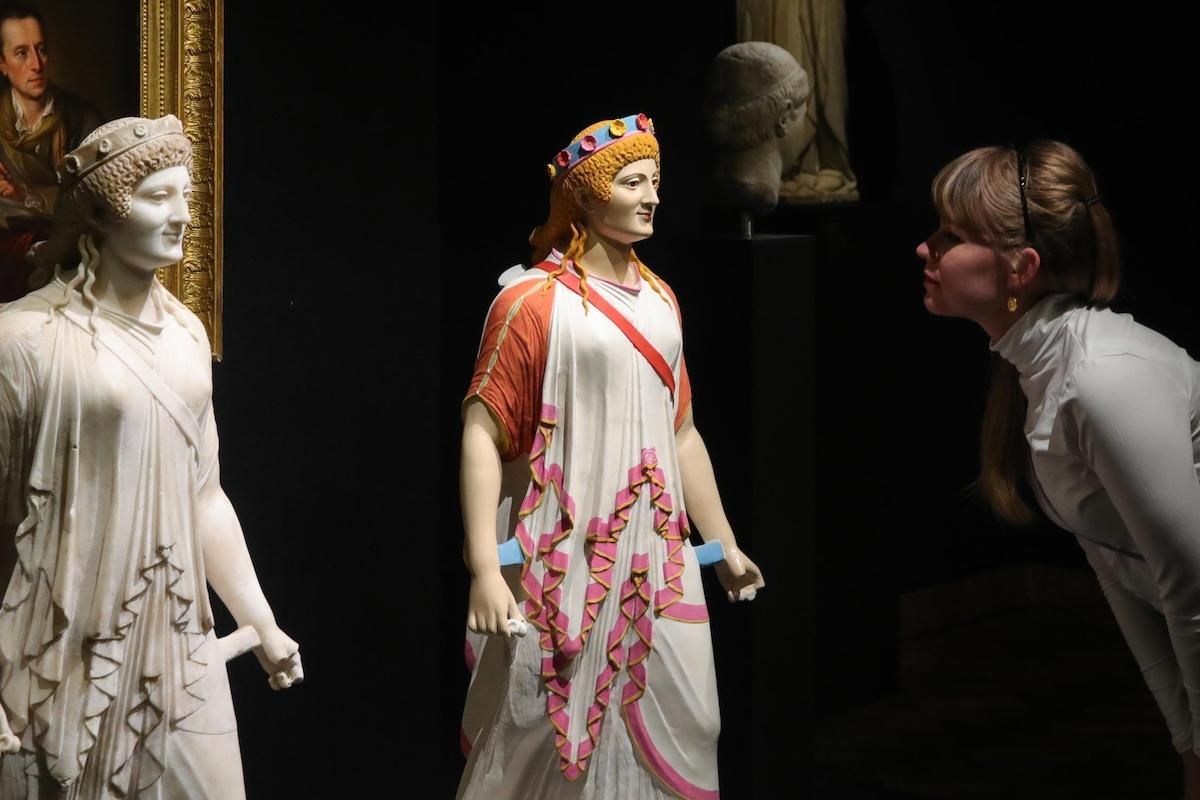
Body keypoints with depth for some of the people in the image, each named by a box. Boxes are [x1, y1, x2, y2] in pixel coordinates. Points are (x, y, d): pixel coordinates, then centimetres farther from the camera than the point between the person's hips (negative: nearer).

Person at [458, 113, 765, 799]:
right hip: (563, 562, -6)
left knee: (679, 730, 5)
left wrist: (726, 544, 22)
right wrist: (485, 570, -19)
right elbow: (482, 434, -12)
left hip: (656, 561, 6)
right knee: (541, 737, -3)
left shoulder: (660, 300, 12)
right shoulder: (533, 301, -8)